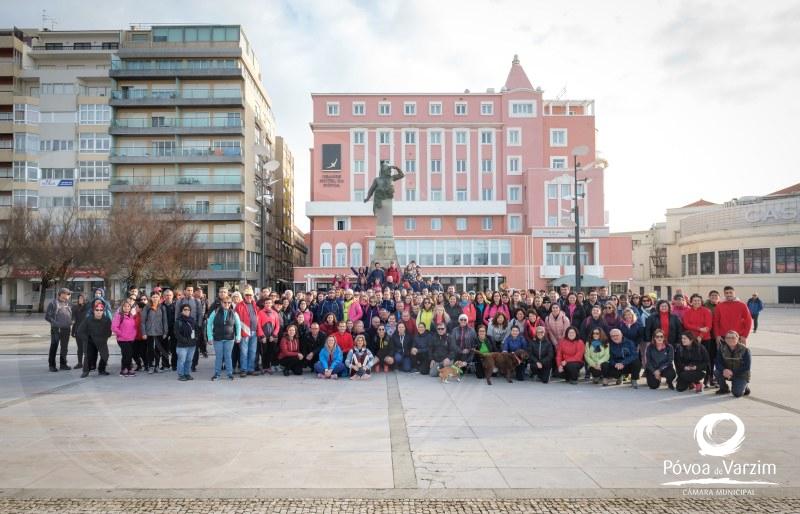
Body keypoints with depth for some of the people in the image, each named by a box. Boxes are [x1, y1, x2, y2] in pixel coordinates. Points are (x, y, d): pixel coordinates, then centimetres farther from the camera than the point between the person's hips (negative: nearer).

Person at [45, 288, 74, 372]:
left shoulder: (68, 303, 12)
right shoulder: (53, 303, -4)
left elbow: (72, 313, 24)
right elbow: (47, 316, -5)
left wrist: (70, 322, 8)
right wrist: (55, 322, -14)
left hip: (66, 329, 5)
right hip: (56, 329, -5)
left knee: (65, 347, 11)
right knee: (54, 347, -2)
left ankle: (63, 364, 21)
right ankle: (52, 365, 6)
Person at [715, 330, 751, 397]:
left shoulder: (744, 350, -15)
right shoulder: (722, 348, -7)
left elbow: (746, 367, -18)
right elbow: (718, 363, -14)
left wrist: (733, 372, -28)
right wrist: (724, 370, -36)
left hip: (741, 375, -3)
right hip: (727, 372, 3)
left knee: (737, 393, -23)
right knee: (717, 370, -27)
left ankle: (744, 387, 14)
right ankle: (724, 388, -1)